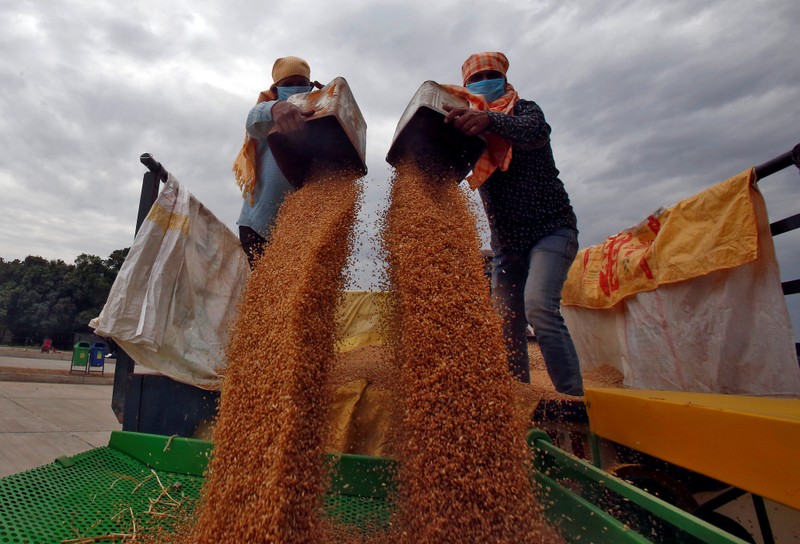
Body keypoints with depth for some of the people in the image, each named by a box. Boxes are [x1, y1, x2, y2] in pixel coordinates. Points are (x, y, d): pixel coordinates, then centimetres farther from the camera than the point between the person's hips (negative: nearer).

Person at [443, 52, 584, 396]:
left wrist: (490, 120, -43)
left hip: (550, 229, -5)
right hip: (506, 242, 5)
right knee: (506, 324, 3)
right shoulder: (468, 129, 13)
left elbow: (537, 131, -24)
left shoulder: (524, 110, 1)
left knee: (540, 308, -26)